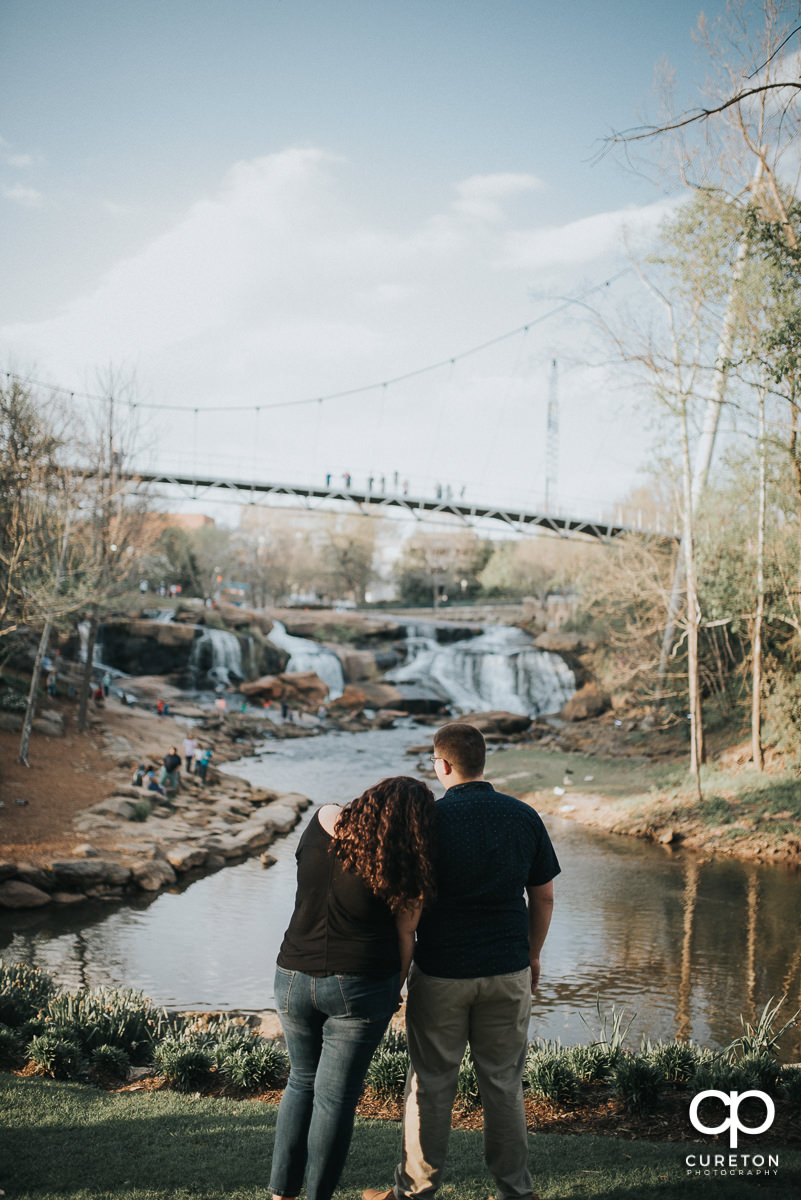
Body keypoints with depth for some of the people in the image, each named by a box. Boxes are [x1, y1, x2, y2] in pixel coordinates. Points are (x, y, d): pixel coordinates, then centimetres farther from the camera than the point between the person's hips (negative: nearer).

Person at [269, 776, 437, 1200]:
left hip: (294, 978, 4)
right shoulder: (405, 870, -12)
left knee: (302, 1081, 23)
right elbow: (404, 935, -3)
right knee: (336, 1097, 8)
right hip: (360, 988, -4)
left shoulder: (323, 820, -4)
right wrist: (396, 988, 12)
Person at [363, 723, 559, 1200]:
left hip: (441, 973, -3)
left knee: (431, 1084, 10)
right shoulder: (525, 817, -2)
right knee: (504, 1083, 13)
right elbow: (544, 897, 5)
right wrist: (533, 955, 18)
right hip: (508, 972, 3)